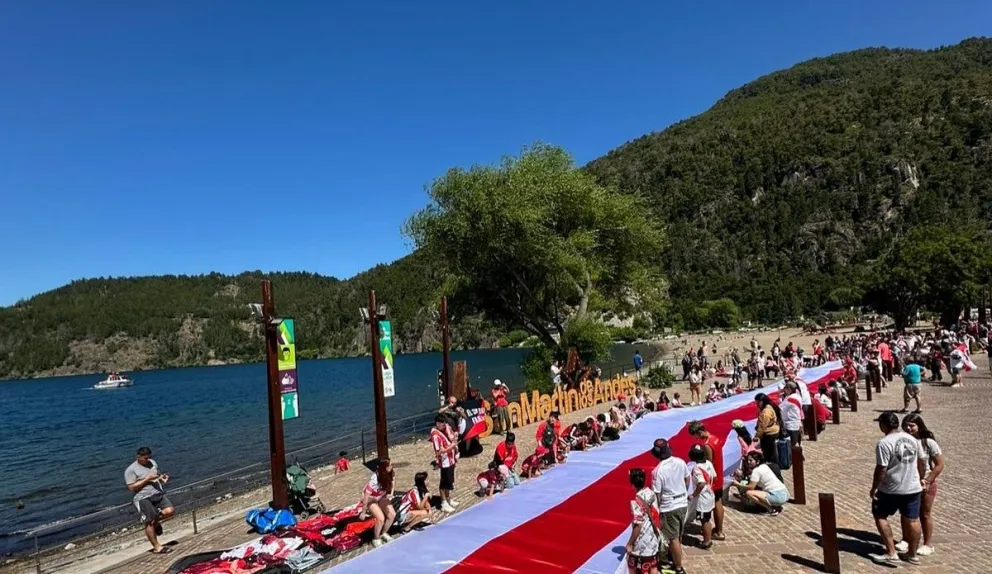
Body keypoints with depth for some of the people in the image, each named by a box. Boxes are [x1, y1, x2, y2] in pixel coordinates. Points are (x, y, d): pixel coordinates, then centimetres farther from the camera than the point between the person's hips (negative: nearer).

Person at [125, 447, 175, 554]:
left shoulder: (152, 462, 14)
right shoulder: (131, 470, -5)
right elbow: (131, 488, -11)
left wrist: (162, 477, 4)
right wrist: (147, 479, -17)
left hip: (158, 493, 5)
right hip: (143, 498, -5)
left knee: (170, 511, -14)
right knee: (149, 522, -4)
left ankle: (157, 522, 16)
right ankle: (156, 547, 8)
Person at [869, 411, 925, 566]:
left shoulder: (884, 444, -21)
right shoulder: (912, 439, 2)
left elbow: (881, 470, -21)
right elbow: (922, 462, 13)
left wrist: (873, 489, -10)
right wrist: (920, 479, 29)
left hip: (890, 490, -6)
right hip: (913, 488, 6)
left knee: (880, 516, 10)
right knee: (912, 520, 15)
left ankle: (891, 554, 9)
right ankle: (912, 555, 29)